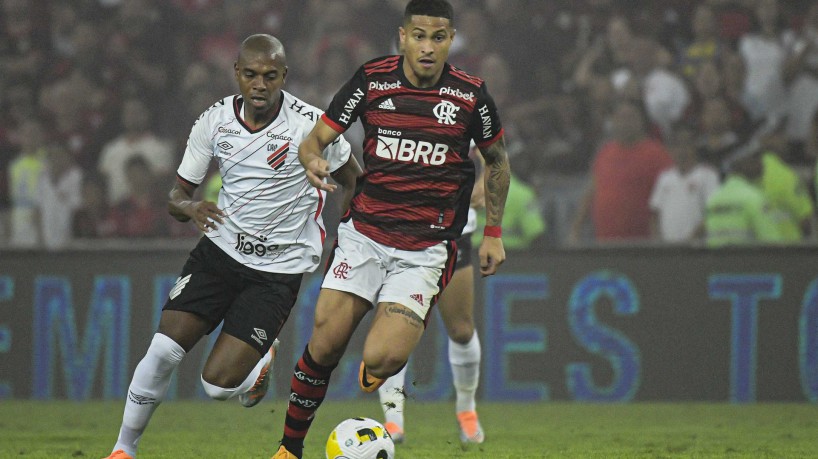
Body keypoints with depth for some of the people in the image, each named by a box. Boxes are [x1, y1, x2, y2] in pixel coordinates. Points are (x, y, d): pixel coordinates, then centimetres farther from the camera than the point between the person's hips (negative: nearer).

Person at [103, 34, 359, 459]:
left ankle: (260, 361, 23)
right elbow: (177, 195, 4)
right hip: (220, 249, 3)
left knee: (218, 383, -13)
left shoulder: (309, 124, -15)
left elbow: (352, 182, 2)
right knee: (164, 350, -13)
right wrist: (189, 207, -20)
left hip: (278, 269, -3)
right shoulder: (214, 122, -4)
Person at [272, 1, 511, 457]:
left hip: (425, 250, -2)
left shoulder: (471, 94, -5)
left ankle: (411, 329, 20)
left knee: (380, 360, -18)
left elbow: (497, 158, 12)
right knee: (324, 347, -6)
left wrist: (493, 233, 12)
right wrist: (314, 161, -23)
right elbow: (315, 139, 1)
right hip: (363, 235, 2)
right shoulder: (372, 80, -4)